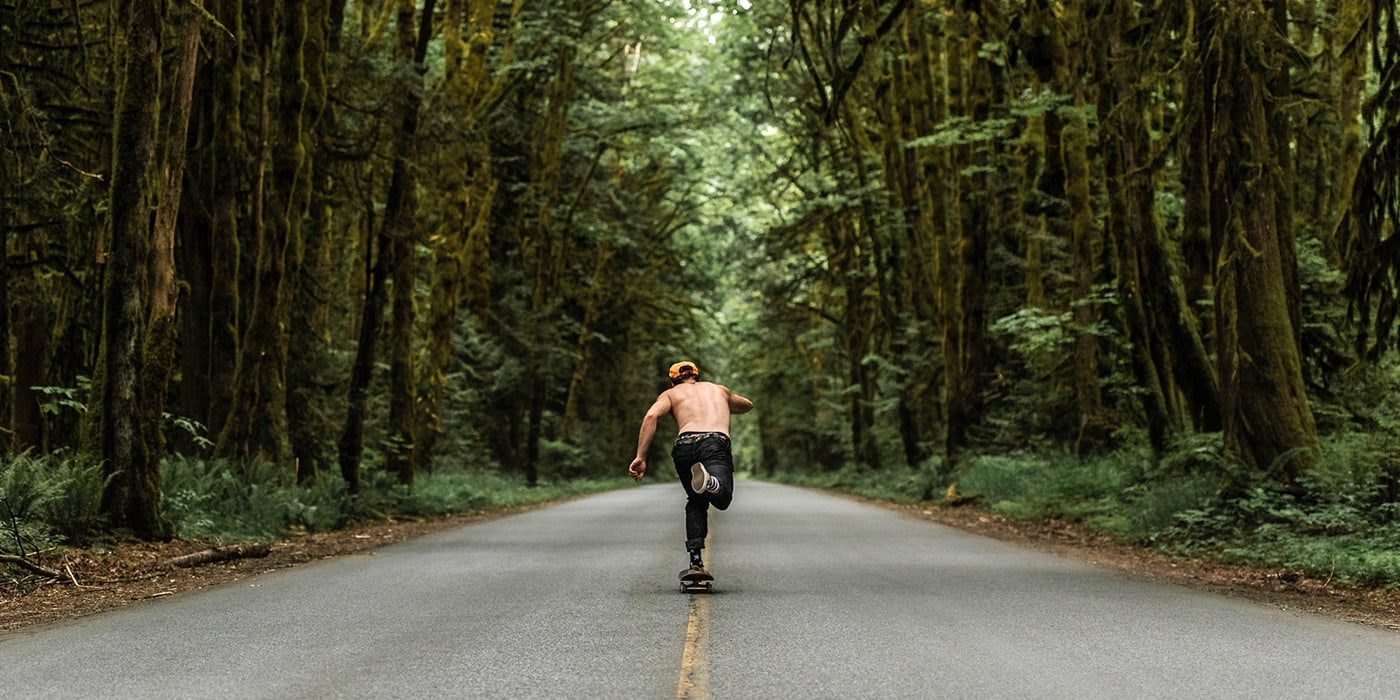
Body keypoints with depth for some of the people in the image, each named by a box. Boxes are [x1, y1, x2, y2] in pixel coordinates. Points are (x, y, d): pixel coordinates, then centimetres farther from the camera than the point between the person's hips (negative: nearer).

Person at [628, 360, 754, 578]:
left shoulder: (670, 394, 30)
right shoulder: (719, 389, 38)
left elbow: (651, 416, 7)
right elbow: (747, 405, 58)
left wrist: (640, 457, 2)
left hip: (685, 444, 1)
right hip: (716, 442, -1)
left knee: (695, 502, 22)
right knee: (722, 497, -22)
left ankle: (696, 563, 12)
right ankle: (707, 481, -57)